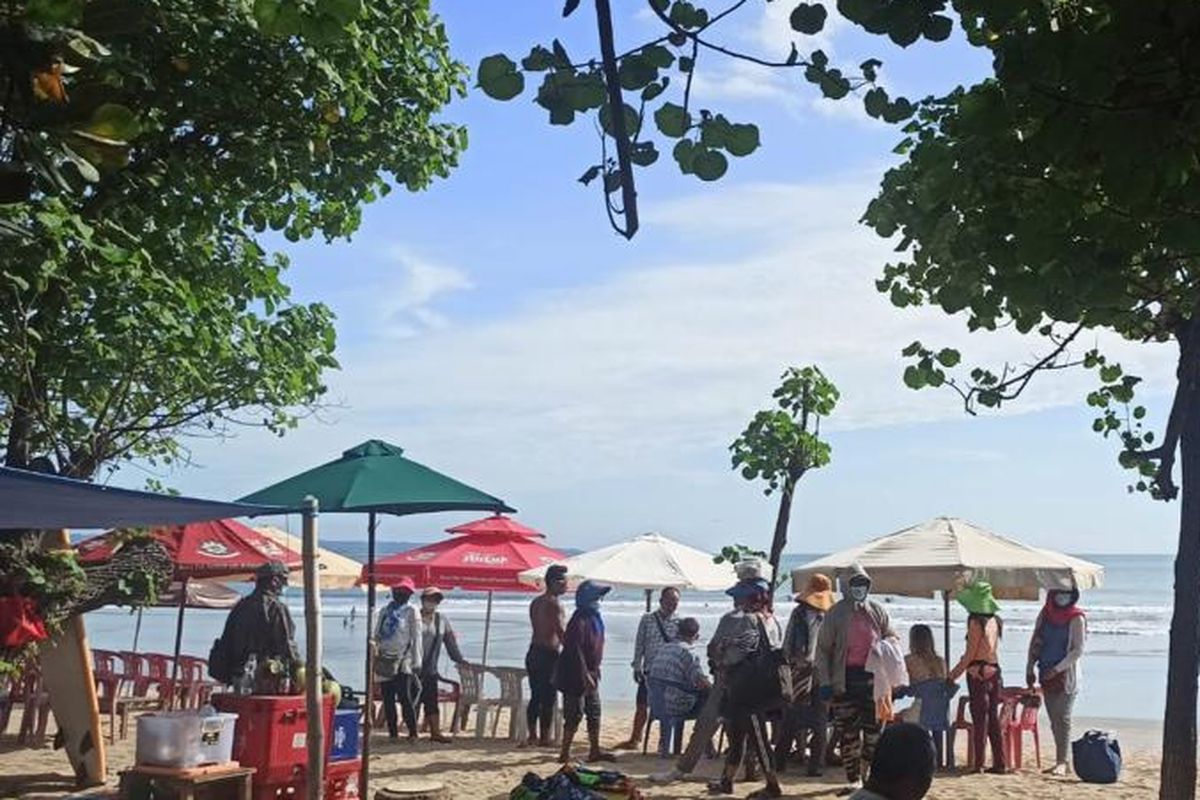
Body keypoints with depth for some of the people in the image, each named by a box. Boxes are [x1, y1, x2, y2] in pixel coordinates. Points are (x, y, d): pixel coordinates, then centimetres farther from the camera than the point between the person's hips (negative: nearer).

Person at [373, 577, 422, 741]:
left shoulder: (411, 612, 3)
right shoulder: (385, 611, 16)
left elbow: (416, 639, -1)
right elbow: (377, 634, 20)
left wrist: (416, 662, -6)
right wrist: (374, 645, 0)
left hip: (403, 660, -5)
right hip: (385, 660, 5)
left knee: (405, 697, -12)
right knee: (388, 699, 5)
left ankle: (413, 732, -6)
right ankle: (392, 732, 12)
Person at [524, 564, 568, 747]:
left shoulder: (536, 602, 15)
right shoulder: (554, 603, -12)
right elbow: (560, 632, -20)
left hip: (533, 652, 9)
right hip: (548, 654, -8)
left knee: (535, 697, 13)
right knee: (548, 699, -2)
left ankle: (533, 736, 17)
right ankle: (545, 737, 2)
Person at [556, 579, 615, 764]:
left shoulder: (594, 618, 10)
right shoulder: (579, 621, -20)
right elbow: (575, 651, -23)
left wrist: (594, 672, 18)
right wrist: (586, 675, -24)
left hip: (590, 674, 10)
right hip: (576, 675, -10)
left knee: (594, 712, 13)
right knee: (575, 714, -5)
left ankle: (595, 750, 22)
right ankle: (564, 753, 3)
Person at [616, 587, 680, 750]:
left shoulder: (679, 623, -1)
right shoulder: (647, 620, 1)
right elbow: (639, 644, 4)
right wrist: (637, 667, 0)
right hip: (649, 669, 1)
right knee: (642, 706, 8)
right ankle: (635, 739, 20)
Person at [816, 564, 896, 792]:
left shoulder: (878, 611, 7)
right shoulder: (836, 614, -1)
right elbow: (823, 649, 0)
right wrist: (825, 682, -7)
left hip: (872, 676, 2)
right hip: (845, 678, -2)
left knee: (874, 728, 1)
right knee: (847, 731, 1)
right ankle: (853, 777, 11)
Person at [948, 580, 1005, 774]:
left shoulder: (976, 622, -13)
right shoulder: (995, 621, 7)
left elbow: (970, 654, -14)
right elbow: (991, 649, 12)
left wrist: (953, 674, -6)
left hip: (978, 672, -7)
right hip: (994, 670, 7)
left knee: (979, 719, -3)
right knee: (993, 718, 11)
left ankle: (978, 764, 0)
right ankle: (999, 763, 14)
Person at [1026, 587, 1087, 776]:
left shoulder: (1076, 618, -7)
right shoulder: (1045, 614, 7)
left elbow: (1078, 649, -10)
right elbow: (1035, 642, 12)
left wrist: (1057, 669, -16)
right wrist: (1030, 668, 7)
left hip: (1066, 675, -6)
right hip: (1046, 674, 6)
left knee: (1063, 718, -9)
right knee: (1054, 719, 8)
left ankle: (1061, 762, -8)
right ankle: (1060, 760, 14)